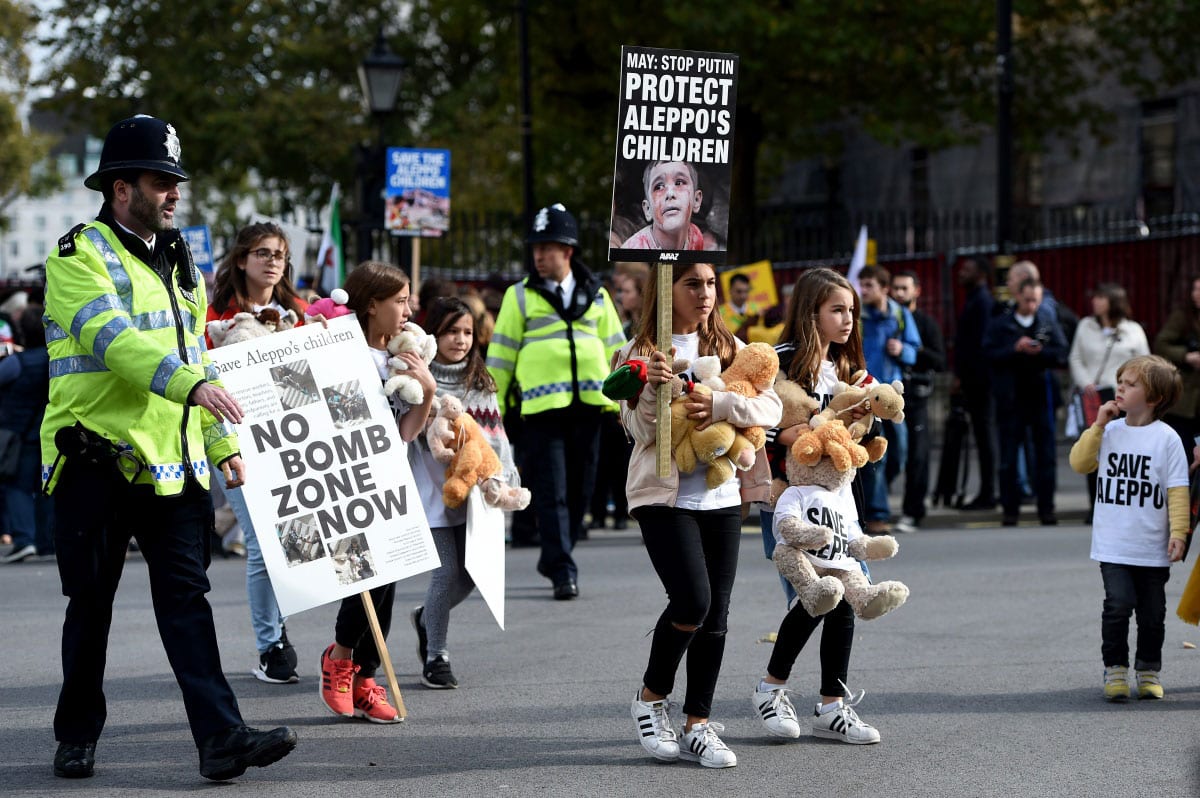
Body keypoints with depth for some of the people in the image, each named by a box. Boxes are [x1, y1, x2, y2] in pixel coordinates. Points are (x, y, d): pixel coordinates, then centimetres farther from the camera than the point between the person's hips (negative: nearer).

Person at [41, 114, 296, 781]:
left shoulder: (177, 262, 18)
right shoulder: (79, 256, -7)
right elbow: (113, 339, -24)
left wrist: (224, 444, 18)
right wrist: (191, 385, -36)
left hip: (171, 463, 5)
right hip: (97, 457, -5)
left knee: (185, 595, -4)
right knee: (92, 602, 5)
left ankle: (220, 737, -12)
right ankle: (77, 736, 20)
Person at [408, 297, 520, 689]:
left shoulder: (480, 382, 16)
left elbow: (495, 433, 17)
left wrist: (505, 477, 9)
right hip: (433, 489, -5)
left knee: (474, 571, 2)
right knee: (448, 571, -9)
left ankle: (426, 618, 31)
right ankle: (436, 656, 6)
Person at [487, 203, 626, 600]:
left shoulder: (596, 295, 13)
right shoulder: (520, 296, 6)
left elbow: (615, 349, 17)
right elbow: (501, 354, 7)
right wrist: (493, 407, 3)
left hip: (588, 403, 3)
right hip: (541, 404, -3)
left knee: (580, 489, 8)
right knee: (551, 492, -8)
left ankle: (552, 558, 25)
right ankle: (563, 571, -8)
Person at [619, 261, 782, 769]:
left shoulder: (730, 349, 8)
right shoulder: (641, 351, -1)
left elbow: (771, 408, -3)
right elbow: (639, 429, -8)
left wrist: (719, 405, -19)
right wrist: (654, 387, -26)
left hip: (721, 496, 4)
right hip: (663, 495, -4)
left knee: (716, 613, 3)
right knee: (692, 600, -17)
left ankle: (698, 724, 12)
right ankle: (651, 698, 6)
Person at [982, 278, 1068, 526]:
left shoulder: (1049, 322, 8)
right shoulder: (999, 324, 4)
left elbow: (1060, 353, 1)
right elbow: (989, 353, -6)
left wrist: (1039, 351, -15)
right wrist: (1015, 349, -17)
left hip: (1041, 394, 1)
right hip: (1010, 397, -1)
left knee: (1045, 454, 2)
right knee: (1008, 457, 1)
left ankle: (1046, 508, 8)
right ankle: (1010, 509, 7)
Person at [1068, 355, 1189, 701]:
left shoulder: (1166, 438, -5)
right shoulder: (1110, 432, 5)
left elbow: (1177, 490, -5)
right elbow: (1080, 463, -1)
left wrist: (1178, 533, -12)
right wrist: (1098, 426, -7)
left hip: (1153, 549, -1)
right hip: (1113, 546, 1)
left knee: (1152, 612, 8)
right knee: (1119, 604, -11)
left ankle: (1148, 670, 24)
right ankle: (1115, 668, 2)